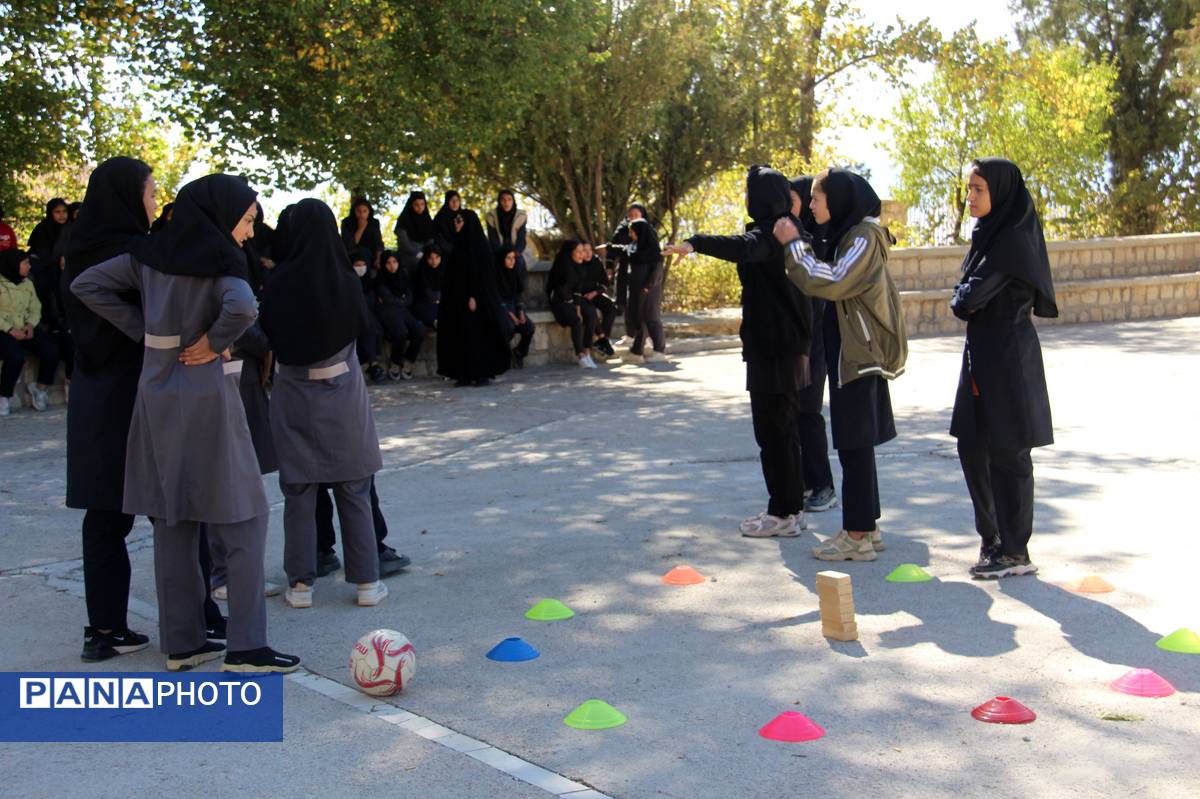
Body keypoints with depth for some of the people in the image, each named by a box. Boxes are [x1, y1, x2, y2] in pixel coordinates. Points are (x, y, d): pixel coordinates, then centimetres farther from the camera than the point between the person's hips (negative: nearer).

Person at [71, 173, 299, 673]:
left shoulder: (150, 255, 7)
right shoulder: (221, 260, -12)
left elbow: (88, 285, 9)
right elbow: (241, 308, -31)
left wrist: (144, 330, 5)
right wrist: (215, 342, -13)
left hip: (158, 399, 7)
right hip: (207, 397, -6)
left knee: (173, 522, 11)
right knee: (242, 519, 1)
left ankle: (182, 642, 18)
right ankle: (245, 647, 0)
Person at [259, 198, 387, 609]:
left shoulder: (280, 283, -10)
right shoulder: (346, 282, -11)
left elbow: (269, 335, 1)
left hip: (294, 394, 0)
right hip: (342, 393, 0)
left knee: (299, 491, 9)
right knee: (353, 490, 8)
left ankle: (300, 583, 11)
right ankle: (366, 581, 11)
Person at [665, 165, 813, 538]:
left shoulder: (766, 234, -17)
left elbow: (742, 248, -40)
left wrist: (696, 243, -51)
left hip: (771, 350, -10)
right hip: (790, 348, 10)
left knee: (772, 431, -3)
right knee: (785, 430, 16)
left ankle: (782, 514, 2)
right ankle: (792, 507, 23)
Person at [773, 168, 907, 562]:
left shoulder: (864, 237, -14)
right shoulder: (842, 235, 15)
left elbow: (832, 283, -25)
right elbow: (825, 280, 14)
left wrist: (794, 245, -18)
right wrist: (796, 244, 6)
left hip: (860, 354, -9)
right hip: (849, 352, 9)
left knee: (854, 443, -6)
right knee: (854, 442, 13)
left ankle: (858, 536, -2)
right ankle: (867, 526, 21)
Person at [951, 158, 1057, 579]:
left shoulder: (1013, 240, -16)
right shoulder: (988, 233, 13)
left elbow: (970, 298, -20)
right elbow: (963, 300, 13)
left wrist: (963, 300, -1)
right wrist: (968, 302, -6)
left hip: (1007, 355, -9)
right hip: (981, 352, 9)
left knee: (1007, 454, -2)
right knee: (972, 447, 14)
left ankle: (1015, 552, 7)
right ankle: (993, 535, 27)